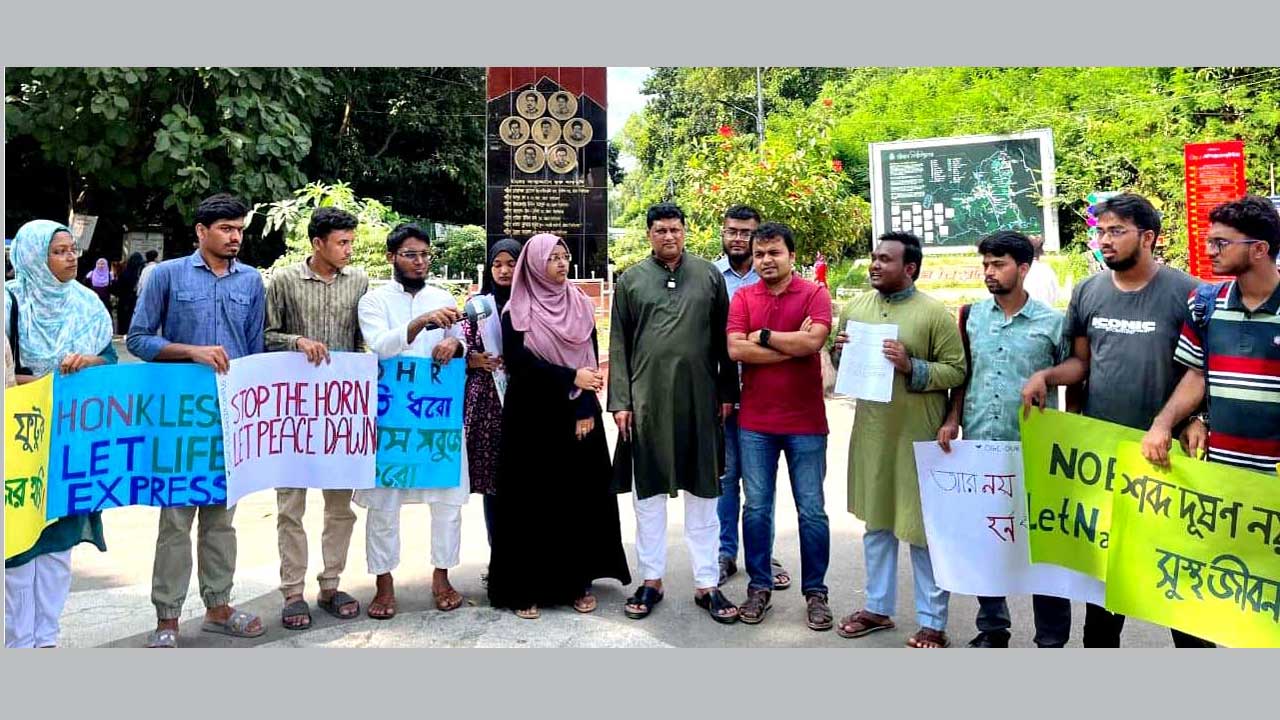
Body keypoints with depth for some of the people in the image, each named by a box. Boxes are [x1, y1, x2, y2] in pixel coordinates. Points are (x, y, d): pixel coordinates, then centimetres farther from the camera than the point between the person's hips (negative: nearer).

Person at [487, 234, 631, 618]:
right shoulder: (517, 311, -1)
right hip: (533, 418, -3)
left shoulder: (581, 305, 8)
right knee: (532, 500, 0)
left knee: (580, 497, 4)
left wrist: (587, 409, -9)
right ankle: (527, 587, 8)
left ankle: (577, 582, 14)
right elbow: (517, 360, -13)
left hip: (578, 416, 3)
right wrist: (571, 378, -18)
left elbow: (591, 361, 3)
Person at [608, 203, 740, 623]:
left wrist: (727, 393, 3)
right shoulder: (629, 281, 6)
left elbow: (722, 339, 6)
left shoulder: (709, 276, 6)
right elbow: (618, 346, 4)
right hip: (647, 399, 0)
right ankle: (651, 580, 21)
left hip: (699, 399, 0)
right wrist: (619, 401, -3)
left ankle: (707, 584, 16)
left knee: (703, 493, 6)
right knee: (649, 492, 8)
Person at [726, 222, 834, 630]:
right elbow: (736, 350, -10)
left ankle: (815, 591, 20)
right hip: (754, 423, 2)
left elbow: (814, 341, -19)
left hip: (805, 422, -2)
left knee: (812, 511, 7)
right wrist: (792, 345, -12)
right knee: (757, 508, 10)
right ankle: (759, 587, 23)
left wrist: (764, 336, -9)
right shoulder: (743, 297, 5)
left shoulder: (814, 294, -2)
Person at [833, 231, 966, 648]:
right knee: (876, 521, 16)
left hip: (918, 436, -5)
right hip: (870, 432, 5)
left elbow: (956, 370, -10)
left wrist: (912, 367, -22)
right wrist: (840, 352, -3)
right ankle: (878, 607, 31)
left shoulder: (934, 313, -7)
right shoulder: (854, 308, 8)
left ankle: (932, 622, 17)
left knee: (923, 528, 3)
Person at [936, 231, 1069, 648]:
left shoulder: (1052, 322, -3)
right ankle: (992, 628, 28)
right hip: (978, 446, 4)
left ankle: (1049, 637, 20)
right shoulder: (971, 316, 7)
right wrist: (952, 420, 0)